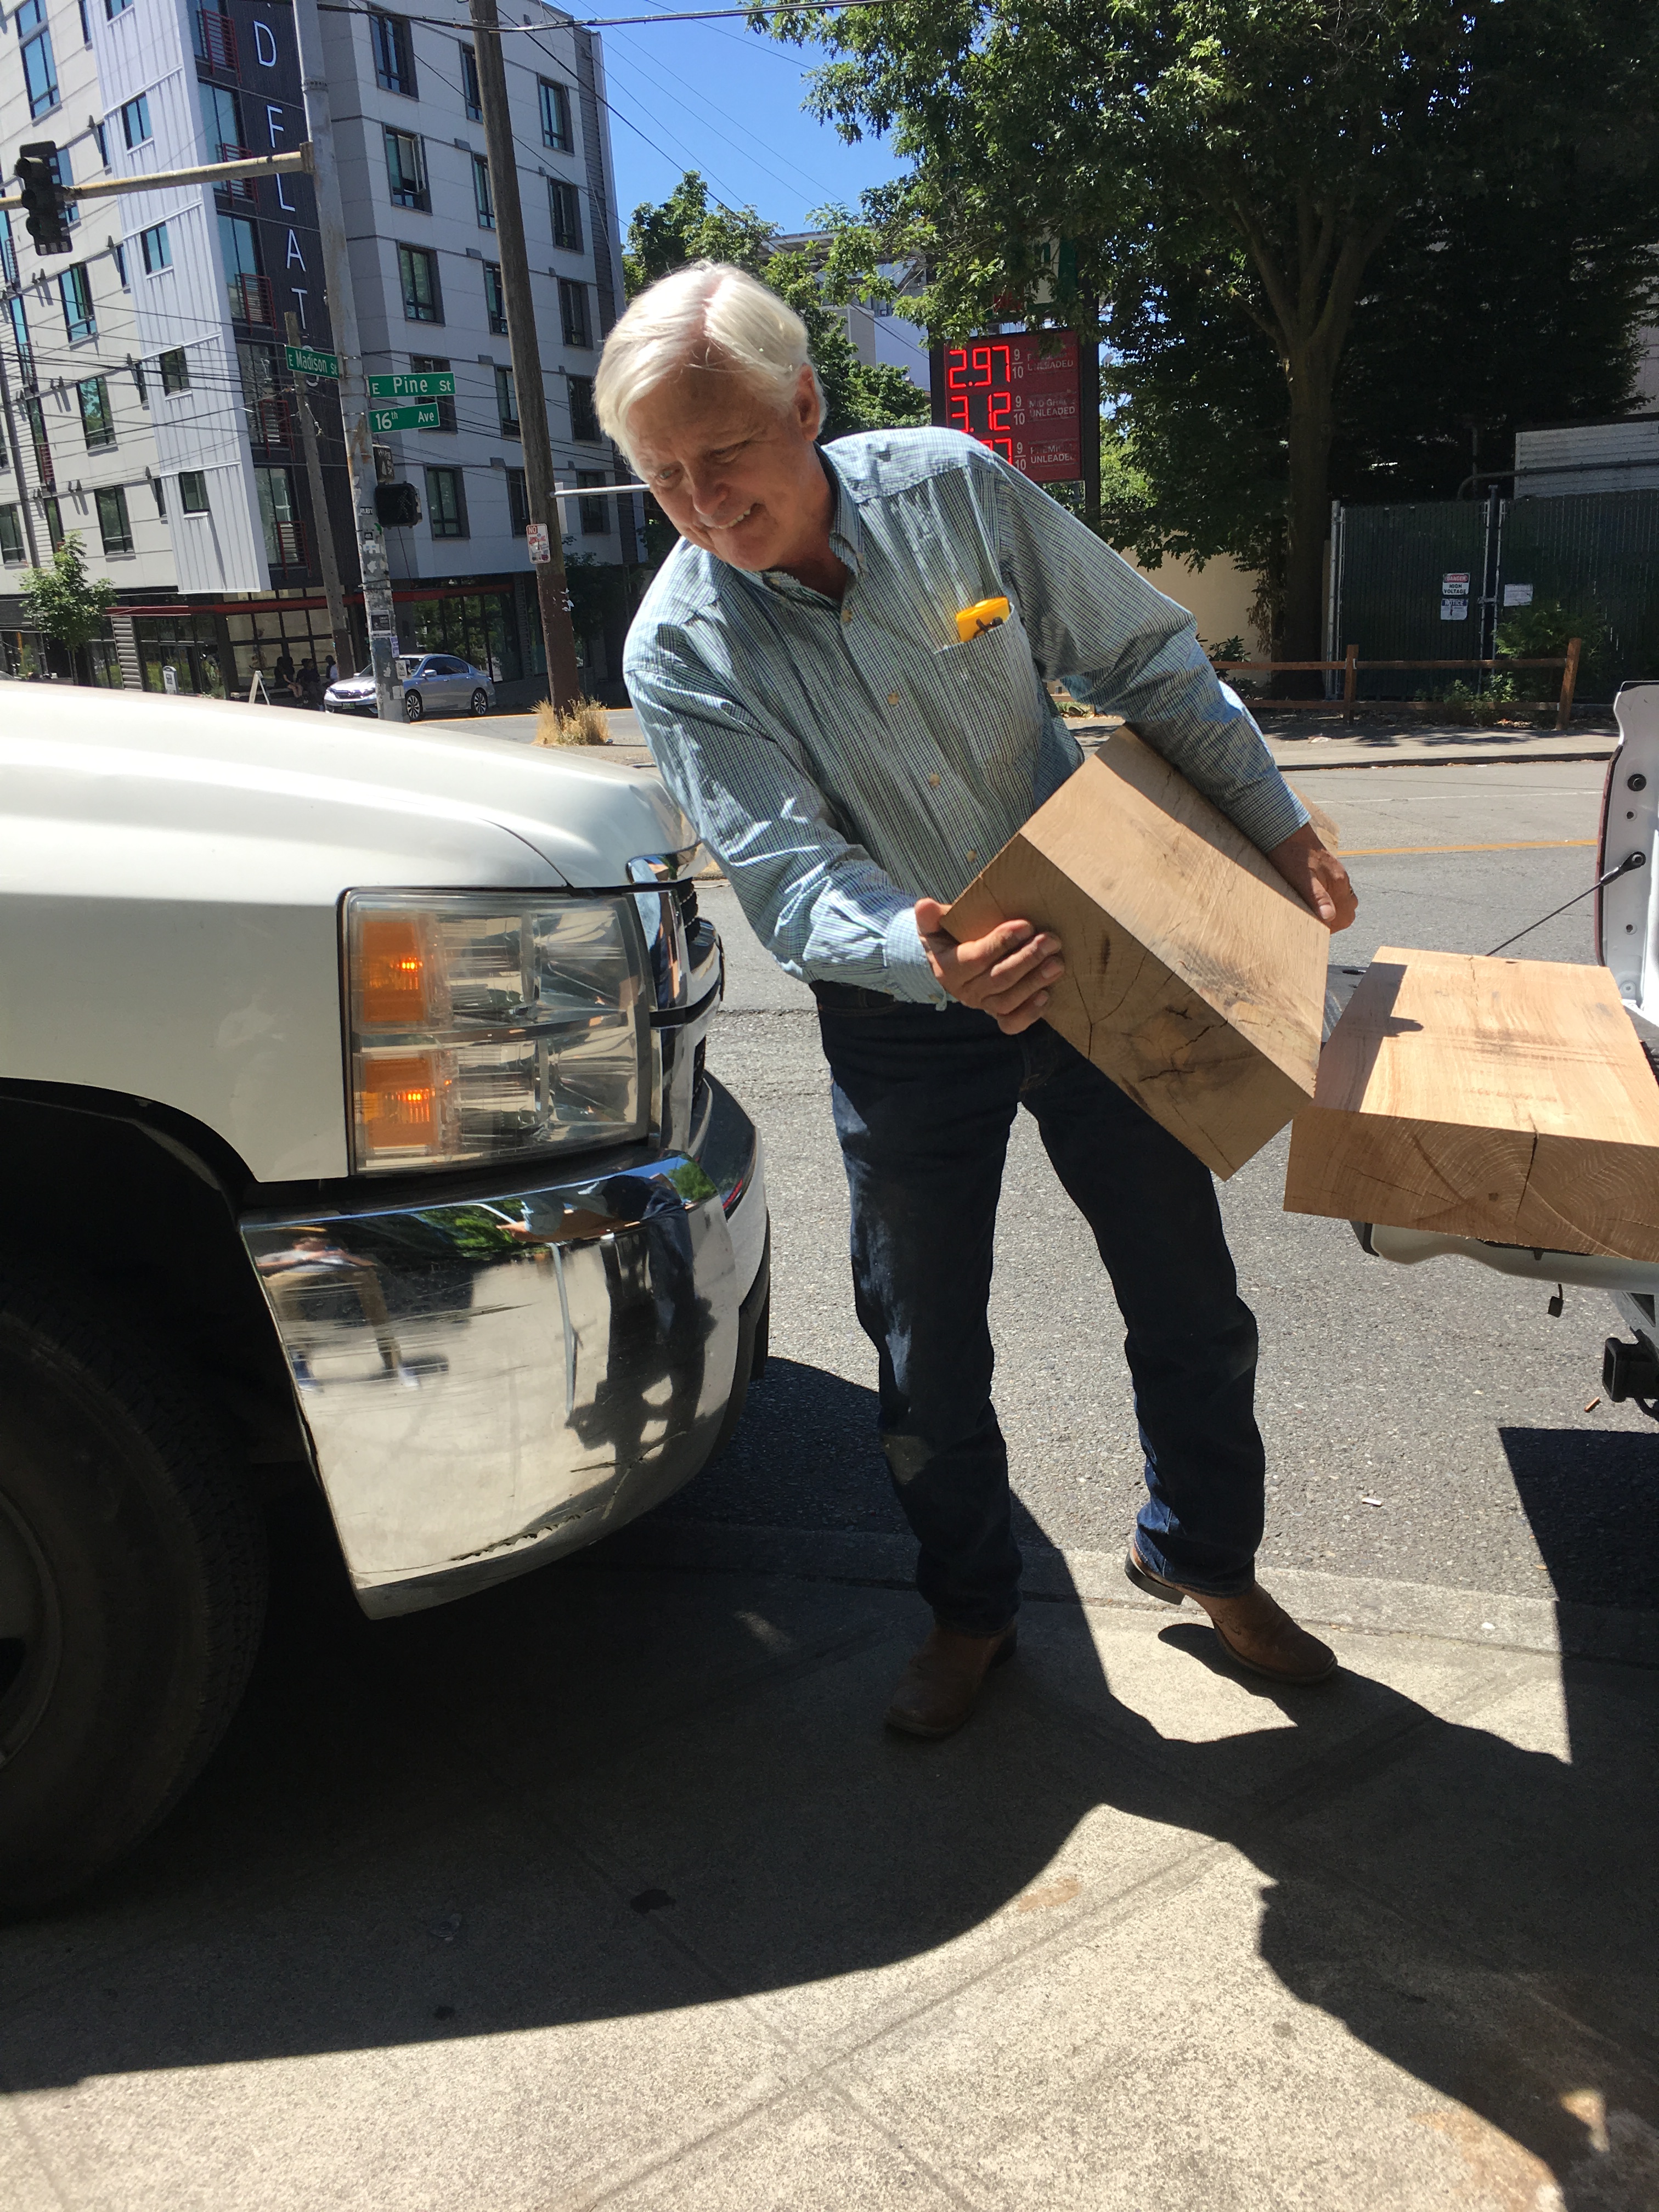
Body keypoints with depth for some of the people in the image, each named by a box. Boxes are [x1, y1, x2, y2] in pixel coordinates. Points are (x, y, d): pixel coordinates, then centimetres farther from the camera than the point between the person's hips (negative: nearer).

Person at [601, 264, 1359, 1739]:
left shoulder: (955, 487, -10)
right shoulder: (680, 648, -14)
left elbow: (1148, 660, 0)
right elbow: (791, 879, -23)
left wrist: (1275, 824, -2)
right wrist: (928, 957, -43)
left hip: (1090, 955, 2)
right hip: (902, 1013, -1)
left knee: (1191, 1304, 11)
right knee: (928, 1355, 7)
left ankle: (1202, 1555, 37)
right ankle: (970, 1609, 33)